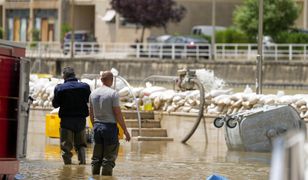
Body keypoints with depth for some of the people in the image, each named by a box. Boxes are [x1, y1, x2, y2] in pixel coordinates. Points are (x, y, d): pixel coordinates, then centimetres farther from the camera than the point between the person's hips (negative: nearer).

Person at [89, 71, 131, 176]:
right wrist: (125, 131, -7)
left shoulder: (93, 93, 7)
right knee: (109, 158, -2)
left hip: (97, 126, 6)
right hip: (110, 126, -6)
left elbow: (91, 114, 13)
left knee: (96, 157, 11)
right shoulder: (113, 93, -11)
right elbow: (118, 114, -12)